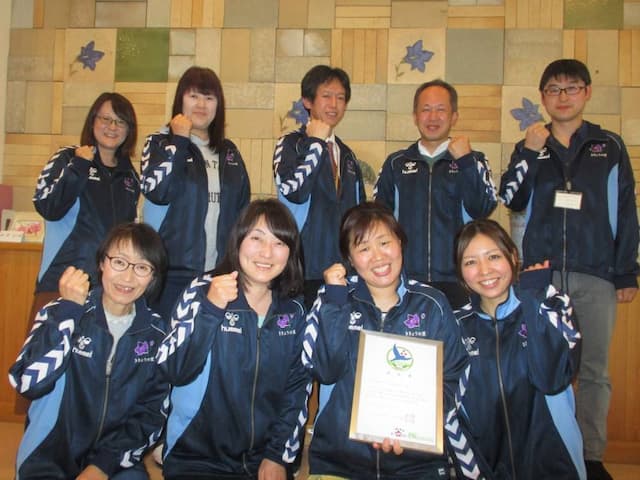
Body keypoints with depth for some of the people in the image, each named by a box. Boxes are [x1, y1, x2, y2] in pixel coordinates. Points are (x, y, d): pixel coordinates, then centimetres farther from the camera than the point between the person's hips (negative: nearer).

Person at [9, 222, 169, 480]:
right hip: (49, 456, 1)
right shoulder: (60, 312, -4)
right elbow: (28, 383, -18)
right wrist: (69, 310, -21)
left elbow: (152, 412, 1)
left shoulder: (156, 333, 0)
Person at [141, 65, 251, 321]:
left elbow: (243, 206, 17)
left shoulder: (228, 151, 15)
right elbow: (157, 192, -15)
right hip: (174, 271, -3)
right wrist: (179, 141, -9)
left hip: (221, 272, 3)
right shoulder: (160, 142, 4)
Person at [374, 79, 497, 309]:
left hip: (456, 281, -1)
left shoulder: (473, 161, 9)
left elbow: (482, 210, -5)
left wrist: (465, 161, -12)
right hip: (405, 281, 1)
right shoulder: (396, 163, 12)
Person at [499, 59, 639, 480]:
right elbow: (512, 199, -3)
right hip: (540, 273, 1)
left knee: (594, 369, 5)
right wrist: (528, 152, -13)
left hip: (596, 275, 0)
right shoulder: (530, 148, 11)